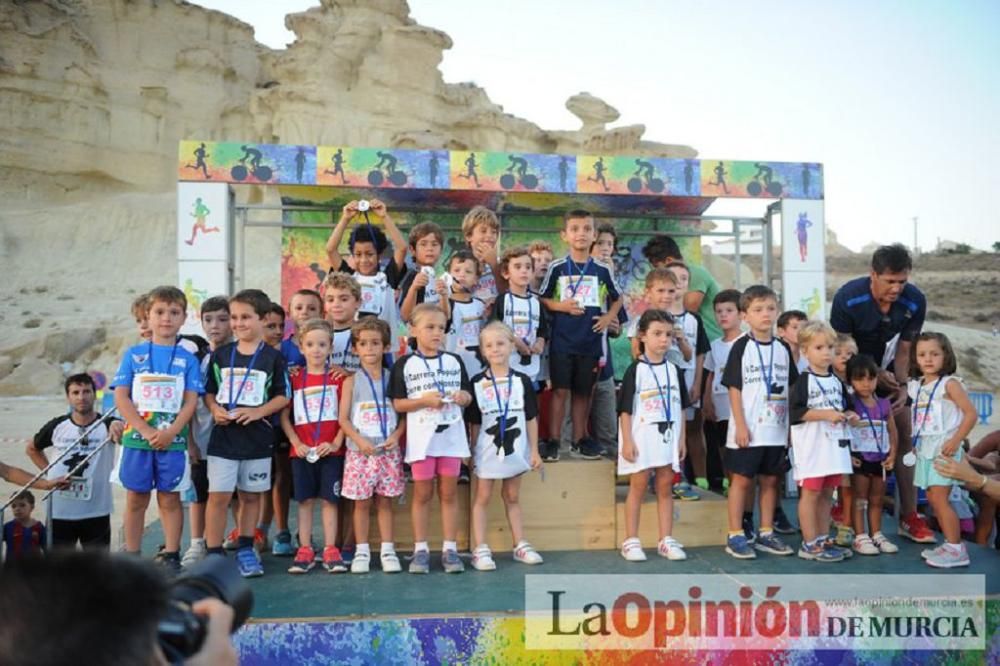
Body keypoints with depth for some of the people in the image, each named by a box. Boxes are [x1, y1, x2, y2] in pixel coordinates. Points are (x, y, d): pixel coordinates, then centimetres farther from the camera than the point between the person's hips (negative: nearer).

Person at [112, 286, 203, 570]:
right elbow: (121, 398, -2)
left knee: (170, 499, 7)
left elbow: (191, 401, -2)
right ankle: (132, 555, 20)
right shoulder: (134, 354, 3)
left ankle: (171, 555, 16)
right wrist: (146, 431, -12)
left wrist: (170, 432, -16)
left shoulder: (188, 358, 3)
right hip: (137, 438, 1)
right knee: (136, 499, 9)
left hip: (173, 440, 0)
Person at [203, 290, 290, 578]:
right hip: (223, 435, 1)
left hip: (258, 437, -1)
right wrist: (215, 409, -8)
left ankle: (245, 549, 23)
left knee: (251, 496, 10)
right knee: (218, 496, -3)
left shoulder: (272, 357, -1)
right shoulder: (220, 355, 6)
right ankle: (214, 554, 7)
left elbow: (283, 396, -1)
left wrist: (258, 411, -15)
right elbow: (208, 391, 11)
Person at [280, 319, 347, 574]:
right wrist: (296, 443, -6)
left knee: (329, 499, 2)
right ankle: (305, 551, 12)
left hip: (331, 450, -1)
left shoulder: (339, 378, 1)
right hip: (302, 450, 1)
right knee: (305, 500, 5)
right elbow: (284, 416, 6)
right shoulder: (294, 379, 6)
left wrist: (336, 442, -12)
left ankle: (330, 551, 8)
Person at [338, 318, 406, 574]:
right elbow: (343, 419, -3)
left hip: (388, 451, 1)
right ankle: (361, 551, 15)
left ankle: (387, 550, 15)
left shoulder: (392, 378, 4)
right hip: (360, 451, -1)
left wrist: (396, 435, -12)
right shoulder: (351, 381, 1)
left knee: (385, 502, 7)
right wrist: (359, 440, -16)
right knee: (362, 503, 5)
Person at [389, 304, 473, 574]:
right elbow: (397, 404, -4)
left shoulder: (454, 361, 7)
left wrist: (463, 397, -10)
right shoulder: (405, 365, -2)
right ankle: (420, 550, 15)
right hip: (421, 437, -2)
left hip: (451, 435, 2)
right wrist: (424, 400, -17)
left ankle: (450, 549, 15)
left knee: (449, 493, 8)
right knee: (422, 494, 7)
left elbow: (468, 395, 13)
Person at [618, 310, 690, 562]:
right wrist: (627, 441, -12)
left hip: (668, 436, 4)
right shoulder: (635, 370, -6)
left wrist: (682, 439, 9)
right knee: (638, 487, 2)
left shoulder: (673, 370, 8)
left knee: (665, 487, 9)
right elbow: (625, 409, -8)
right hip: (641, 436, -4)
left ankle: (666, 540, 17)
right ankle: (631, 541, 10)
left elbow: (680, 407, 13)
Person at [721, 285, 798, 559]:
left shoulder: (783, 349, 8)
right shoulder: (741, 347, -6)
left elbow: (792, 388, 12)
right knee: (741, 480, 2)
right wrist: (740, 425, -14)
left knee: (770, 480, 11)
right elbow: (734, 388, -9)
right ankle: (735, 536, 9)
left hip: (776, 429, 5)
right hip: (748, 430, -5)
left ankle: (766, 534, 22)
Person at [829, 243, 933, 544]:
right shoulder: (847, 297, -28)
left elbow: (903, 351, -9)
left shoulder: (915, 302, -19)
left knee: (904, 437, -1)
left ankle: (909, 516, 7)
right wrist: (875, 376, -27)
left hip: (885, 371, 3)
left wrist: (902, 387, -21)